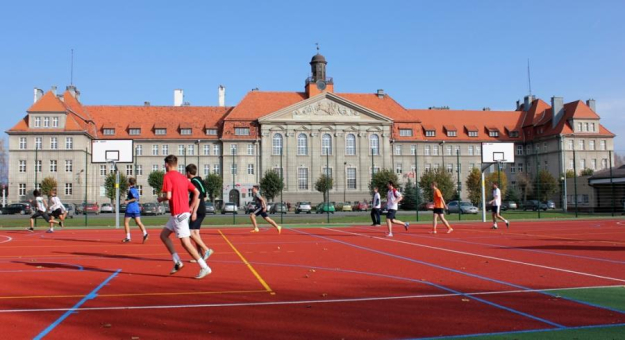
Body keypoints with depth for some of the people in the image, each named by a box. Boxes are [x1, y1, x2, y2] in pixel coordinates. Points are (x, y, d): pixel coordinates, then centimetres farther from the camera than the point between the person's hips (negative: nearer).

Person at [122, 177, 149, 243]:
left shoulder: (131, 190, -11)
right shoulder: (136, 190, 15)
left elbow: (135, 198, -22)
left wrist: (128, 201, -19)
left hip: (130, 208, -7)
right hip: (136, 208, 7)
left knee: (126, 222, 5)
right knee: (138, 222, -1)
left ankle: (128, 237, 3)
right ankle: (145, 233, -21)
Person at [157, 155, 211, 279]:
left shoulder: (167, 176, -9)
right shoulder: (182, 177, 14)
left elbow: (168, 196, -19)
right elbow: (197, 192, 13)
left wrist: (160, 199, 3)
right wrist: (193, 210, 16)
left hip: (178, 214, -9)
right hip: (184, 211, 9)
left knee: (185, 242, -6)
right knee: (163, 235, 17)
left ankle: (204, 267, -7)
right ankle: (177, 262, 13)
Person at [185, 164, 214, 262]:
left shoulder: (194, 182, -12)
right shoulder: (200, 181, 15)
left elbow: (197, 197, -21)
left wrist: (192, 209, -21)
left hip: (197, 211, -9)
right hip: (202, 210, 9)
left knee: (190, 232, -9)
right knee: (196, 232, 11)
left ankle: (206, 250, -11)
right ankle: (200, 255, 10)